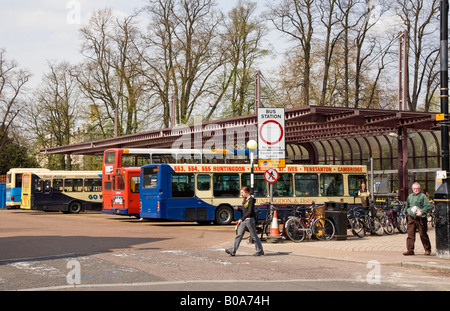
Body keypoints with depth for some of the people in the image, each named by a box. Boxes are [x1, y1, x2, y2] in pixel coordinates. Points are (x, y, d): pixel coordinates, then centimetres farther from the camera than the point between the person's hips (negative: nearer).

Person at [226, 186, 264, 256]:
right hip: (244, 220, 9)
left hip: (249, 219, -9)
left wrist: (242, 219, -22)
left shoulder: (251, 200, -13)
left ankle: (260, 251, 12)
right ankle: (232, 250, 2)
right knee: (239, 235, 4)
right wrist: (238, 209, 2)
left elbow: (249, 212, -19)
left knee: (254, 236, 1)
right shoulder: (245, 200, 14)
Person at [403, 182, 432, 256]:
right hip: (411, 218, 5)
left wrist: (421, 212, -21)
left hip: (420, 218, -5)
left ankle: (427, 250, 13)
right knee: (410, 234, 0)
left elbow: (428, 206, -11)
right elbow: (407, 206, 34)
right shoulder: (410, 196, 16)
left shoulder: (423, 196, -3)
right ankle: (410, 250, 3)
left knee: (423, 234, 0)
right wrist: (406, 211, 27)